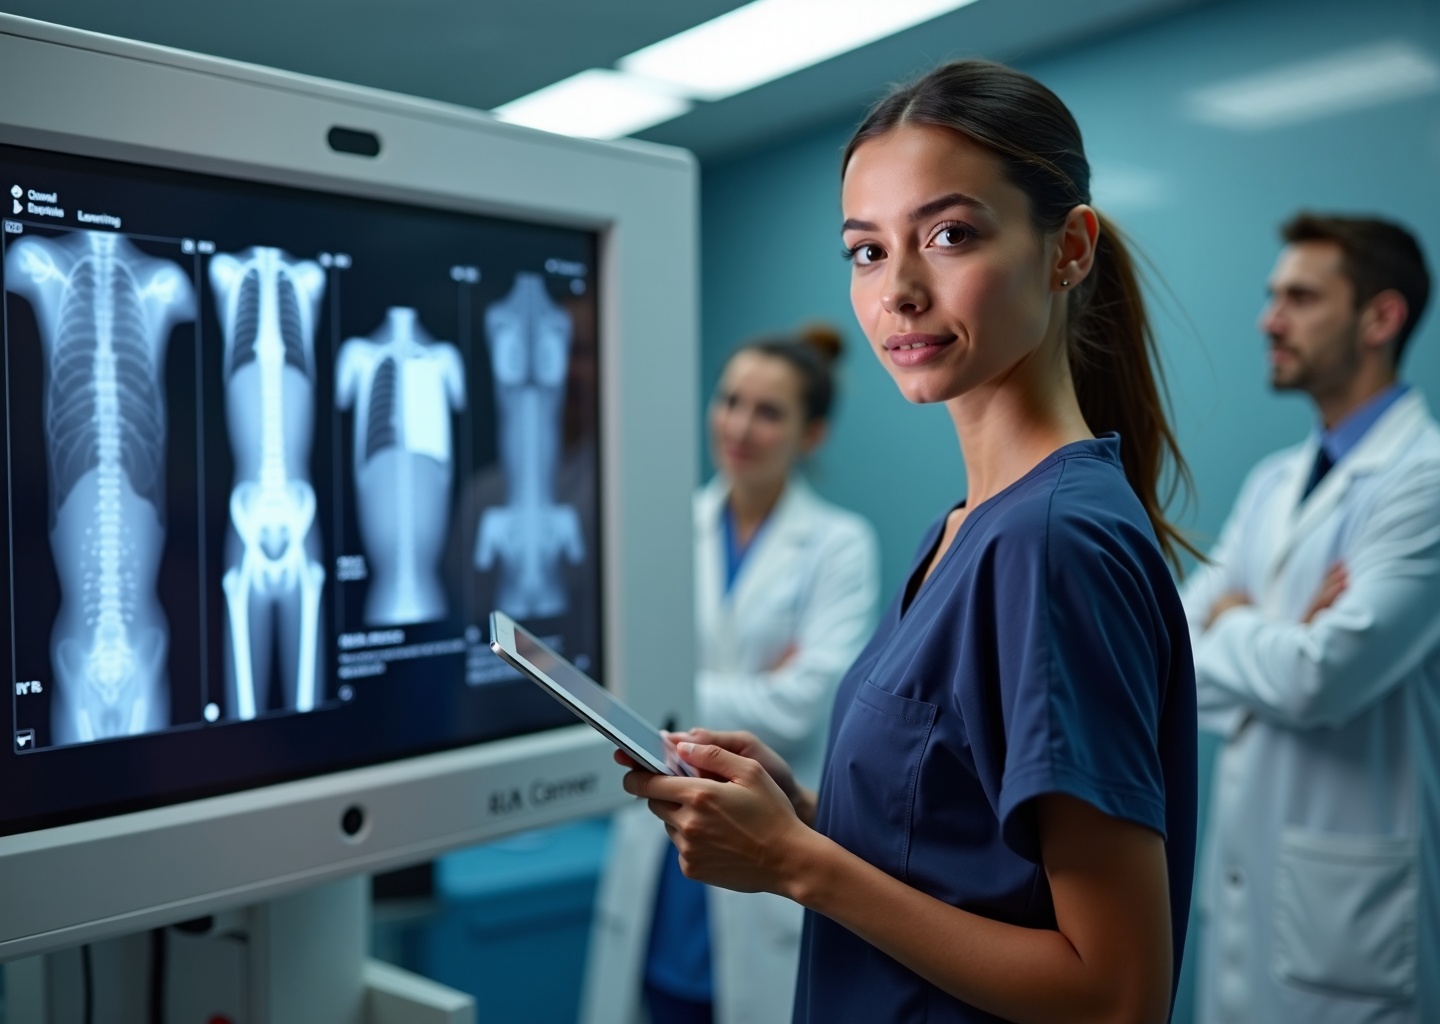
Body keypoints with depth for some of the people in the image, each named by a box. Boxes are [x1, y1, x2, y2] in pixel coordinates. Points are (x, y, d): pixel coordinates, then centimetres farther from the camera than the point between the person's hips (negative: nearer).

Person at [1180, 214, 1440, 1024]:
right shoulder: (1273, 481, 10)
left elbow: (1321, 677, -24)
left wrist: (1229, 629, -5)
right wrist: (1269, 647, -13)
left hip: (1345, 888, -7)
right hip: (1240, 868, 7)